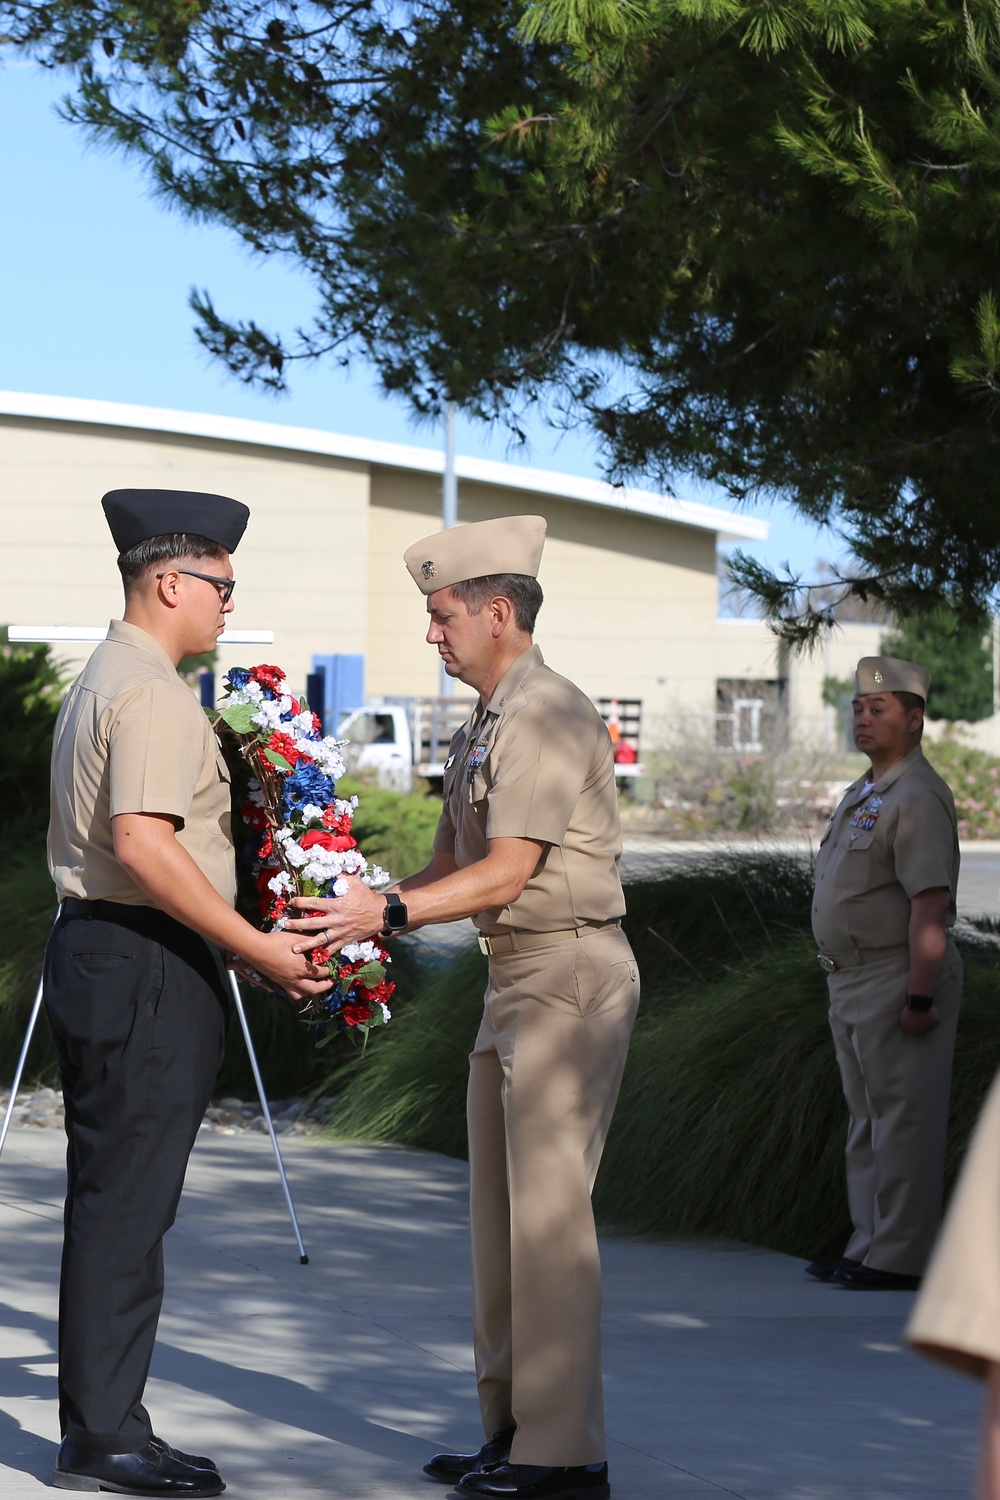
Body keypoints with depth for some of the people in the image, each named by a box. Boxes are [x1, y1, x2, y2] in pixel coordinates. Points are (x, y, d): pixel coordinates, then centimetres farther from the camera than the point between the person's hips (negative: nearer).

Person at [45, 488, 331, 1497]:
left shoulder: (100, 680, 19)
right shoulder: (153, 693, -14)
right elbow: (143, 845, -25)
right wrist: (257, 948, -20)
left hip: (92, 956, 11)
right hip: (147, 967, -11)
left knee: (111, 1202, 13)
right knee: (128, 1203, -7)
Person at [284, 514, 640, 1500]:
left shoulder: (546, 716, -15)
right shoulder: (481, 726, 17)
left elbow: (506, 874, -21)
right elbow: (451, 864, 20)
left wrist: (391, 913, -26)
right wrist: (355, 912, 8)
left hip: (569, 972, -10)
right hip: (514, 977, 10)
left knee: (548, 1204, -10)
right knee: (498, 1201, 11)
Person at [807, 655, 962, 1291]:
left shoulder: (917, 796, -15)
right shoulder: (864, 792, 18)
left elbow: (930, 904, -22)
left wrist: (919, 998, -25)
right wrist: (844, 985, 19)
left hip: (901, 977, -11)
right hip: (852, 978, 11)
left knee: (902, 1120, -7)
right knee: (868, 1121, 14)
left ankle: (901, 1257, -4)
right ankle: (871, 1247, 21)